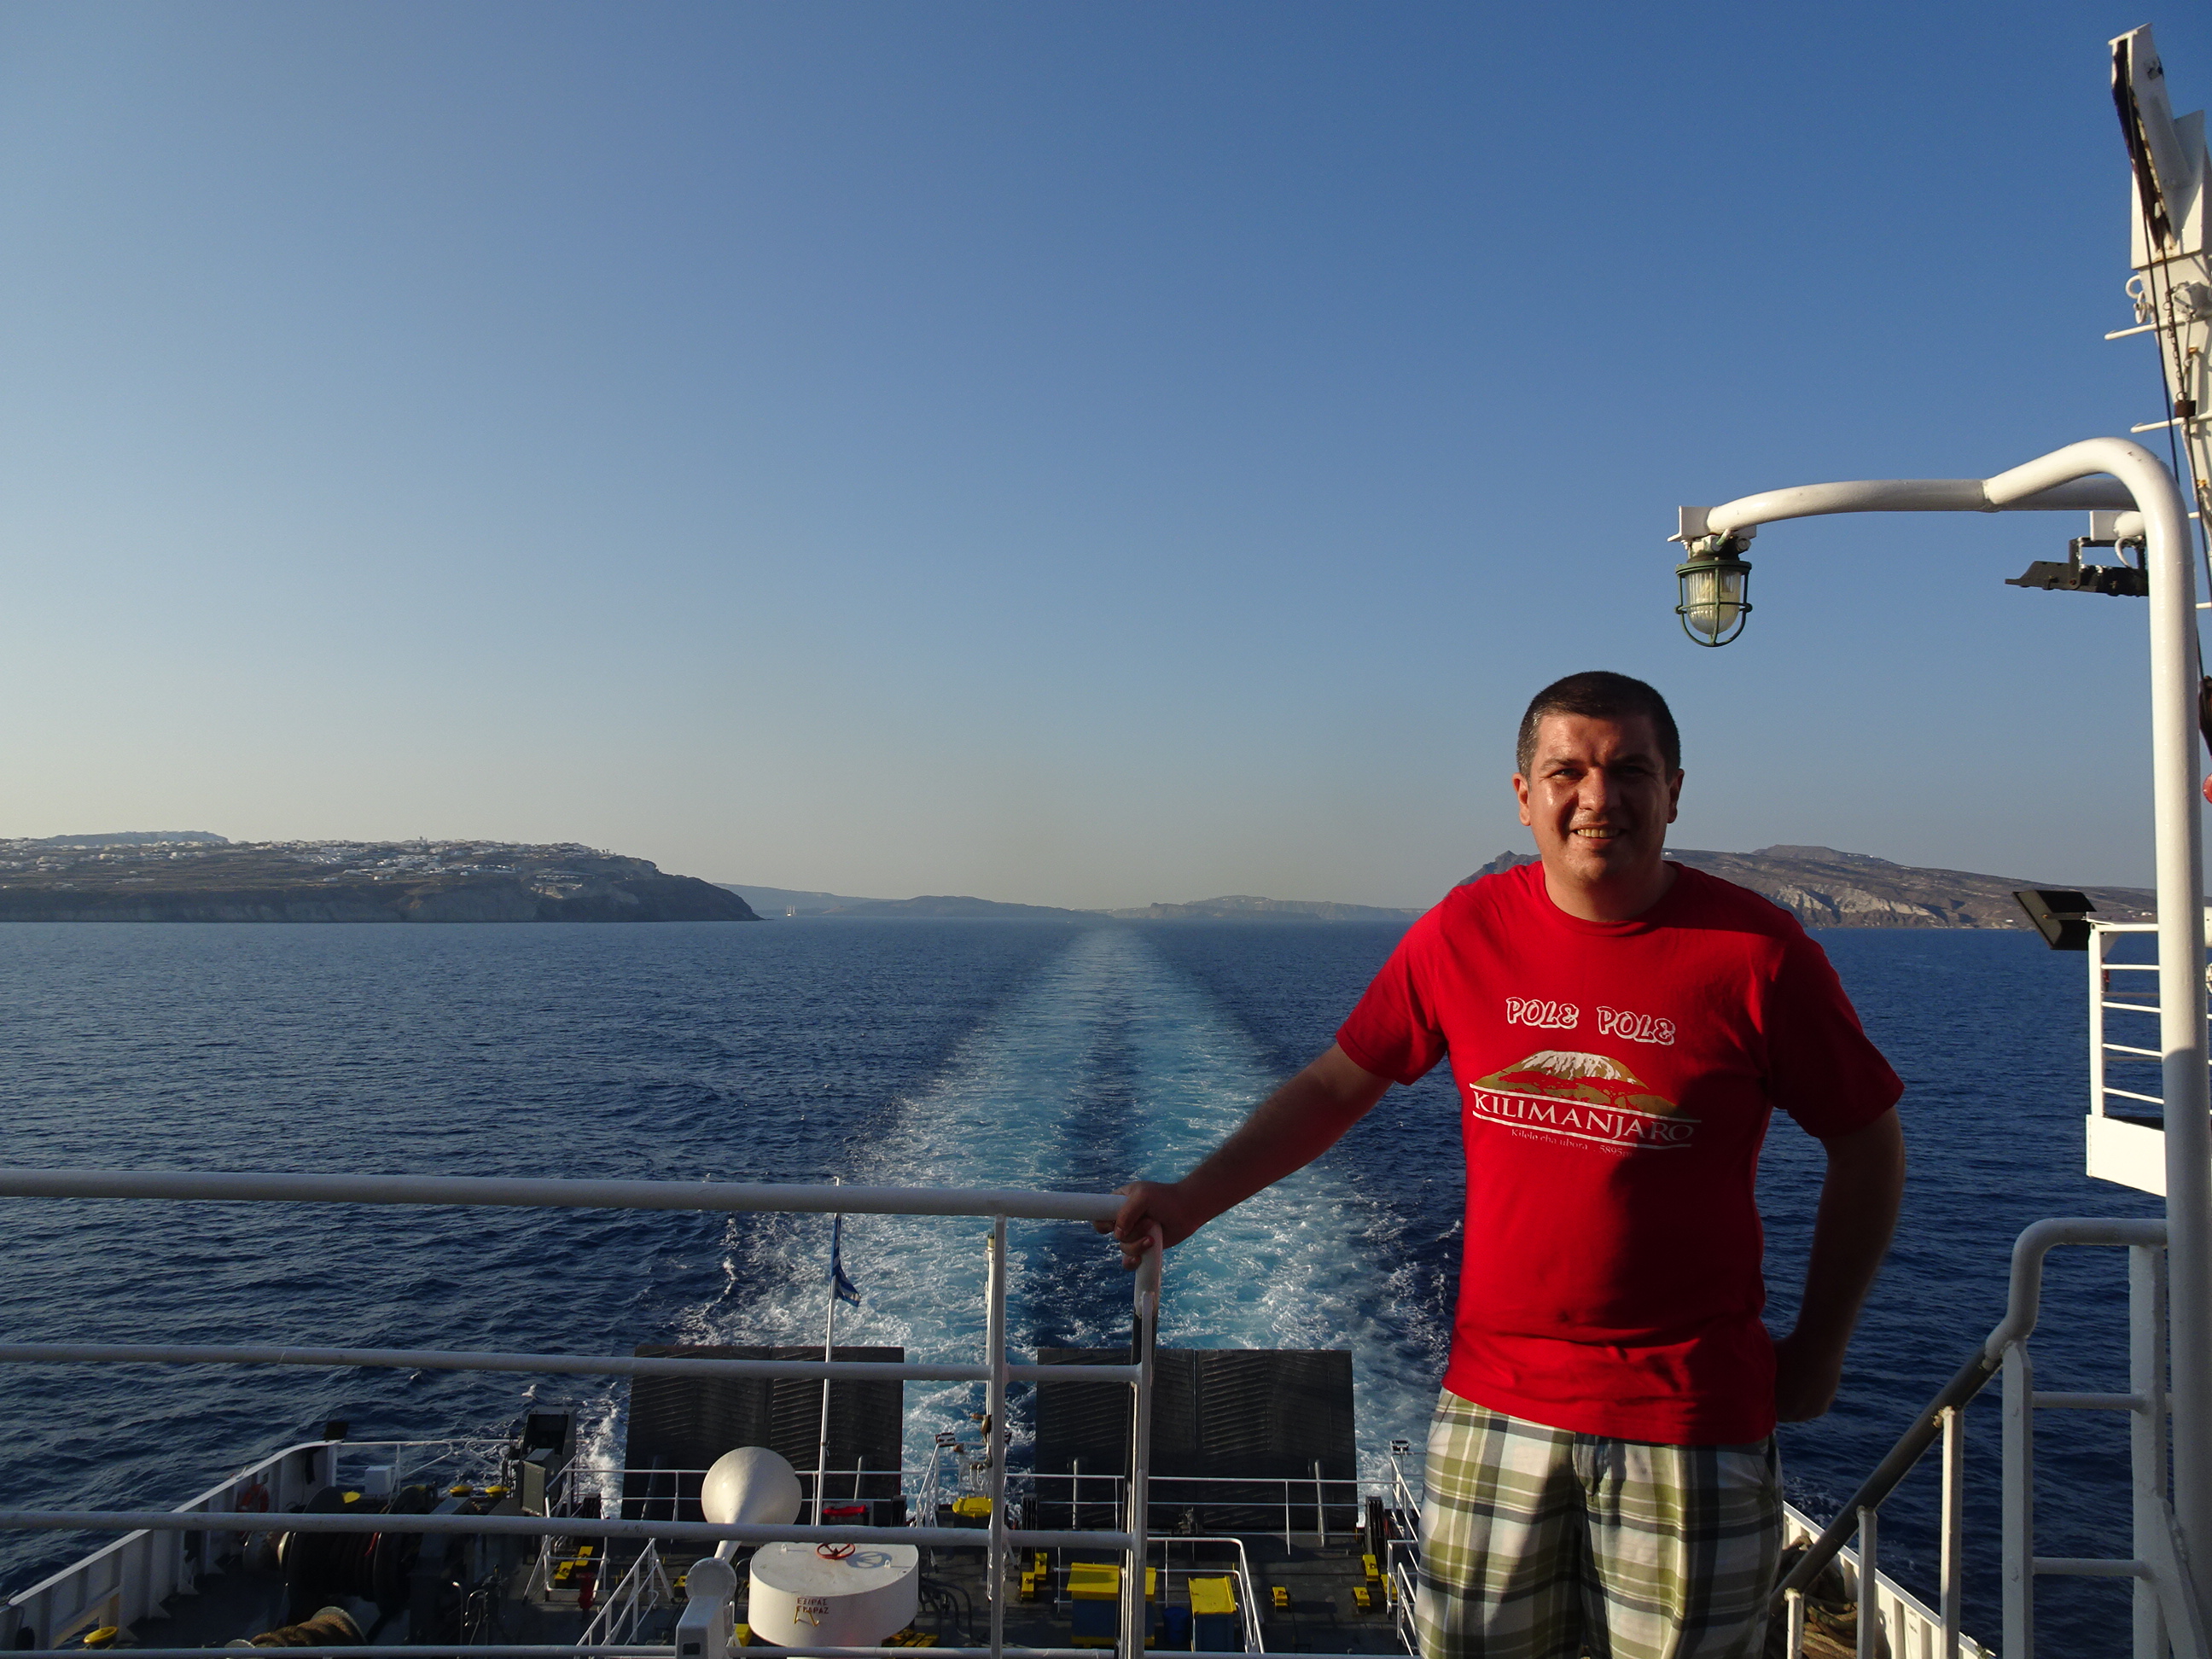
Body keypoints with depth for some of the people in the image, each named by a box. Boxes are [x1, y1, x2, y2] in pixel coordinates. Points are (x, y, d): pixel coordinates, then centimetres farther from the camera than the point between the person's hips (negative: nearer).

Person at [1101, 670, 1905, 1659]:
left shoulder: (1754, 950, -9)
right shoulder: (1466, 932, -2)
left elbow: (1868, 1143, 2)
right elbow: (1336, 1086, 6)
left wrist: (1817, 1348, 2)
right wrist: (1189, 1200, 1)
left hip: (1689, 1422, -2)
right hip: (1495, 1403, 2)